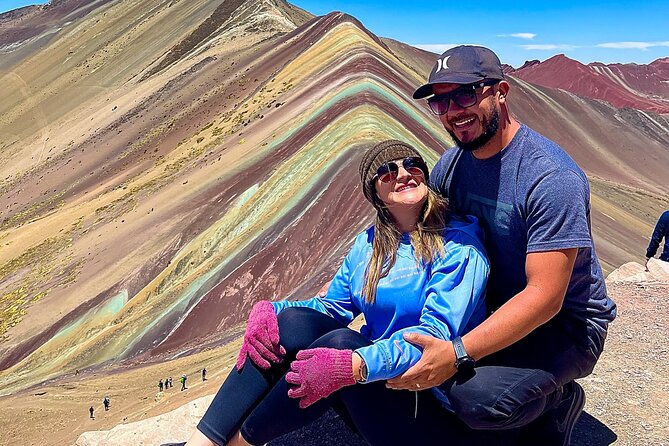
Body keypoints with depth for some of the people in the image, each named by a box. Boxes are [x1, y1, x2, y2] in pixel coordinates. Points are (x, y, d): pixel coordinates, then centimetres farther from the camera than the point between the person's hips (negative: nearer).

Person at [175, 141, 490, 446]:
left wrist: (355, 365, -39)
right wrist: (268, 310, -10)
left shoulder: (458, 243, -11)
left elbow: (438, 333, -23)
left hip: (433, 405, -5)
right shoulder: (368, 245, 9)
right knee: (296, 320, -17)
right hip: (374, 395, 6)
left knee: (342, 341, -31)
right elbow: (332, 306, 10)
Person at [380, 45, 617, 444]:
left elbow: (545, 297, -29)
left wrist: (457, 354, -38)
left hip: (565, 323, -6)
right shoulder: (451, 164, -3)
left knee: (477, 396, -30)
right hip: (494, 306, 7)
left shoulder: (552, 178, -26)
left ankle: (558, 398, 3)